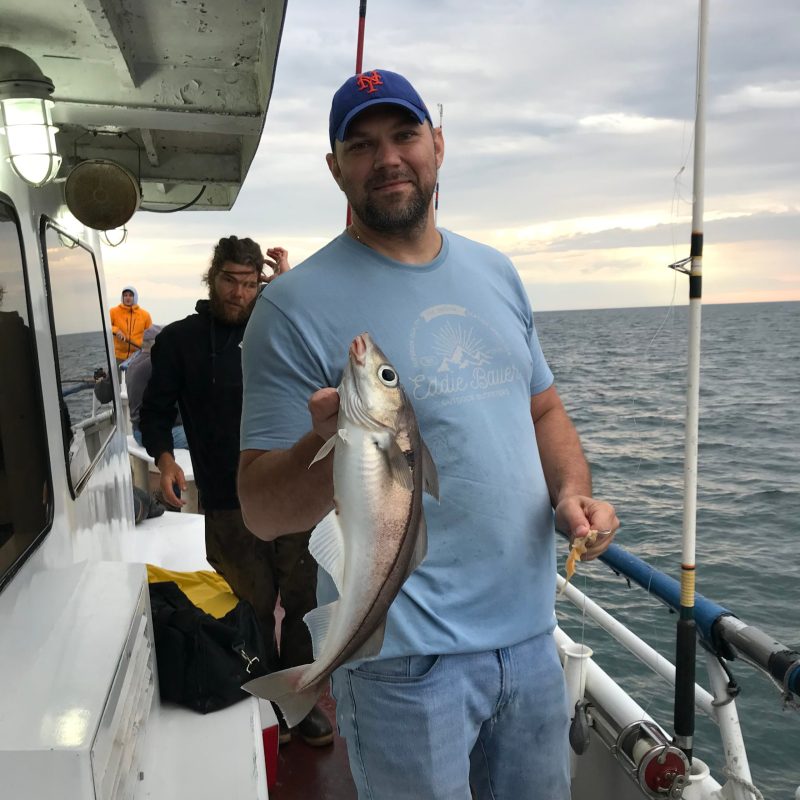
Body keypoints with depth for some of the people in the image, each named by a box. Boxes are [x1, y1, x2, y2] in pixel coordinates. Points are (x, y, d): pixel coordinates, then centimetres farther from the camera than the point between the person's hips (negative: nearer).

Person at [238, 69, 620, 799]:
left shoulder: (495, 272, 7)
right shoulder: (296, 307, -13)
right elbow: (263, 512, -12)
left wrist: (574, 492, -4)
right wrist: (329, 445, -33)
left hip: (531, 630, 6)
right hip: (407, 656, -5)